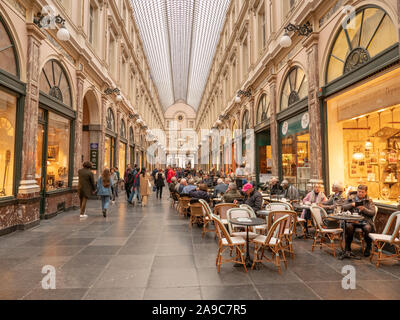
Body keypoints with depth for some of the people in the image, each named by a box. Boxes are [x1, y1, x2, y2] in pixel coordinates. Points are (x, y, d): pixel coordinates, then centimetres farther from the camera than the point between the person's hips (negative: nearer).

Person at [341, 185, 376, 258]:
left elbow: (373, 213, 4)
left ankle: (368, 248, -4)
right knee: (348, 226, -32)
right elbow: (343, 208, 8)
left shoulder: (369, 201, 16)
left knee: (367, 228, -34)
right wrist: (352, 204, -7)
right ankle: (348, 250, -21)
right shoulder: (351, 199, 18)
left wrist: (364, 209, -12)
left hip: (365, 221, 0)